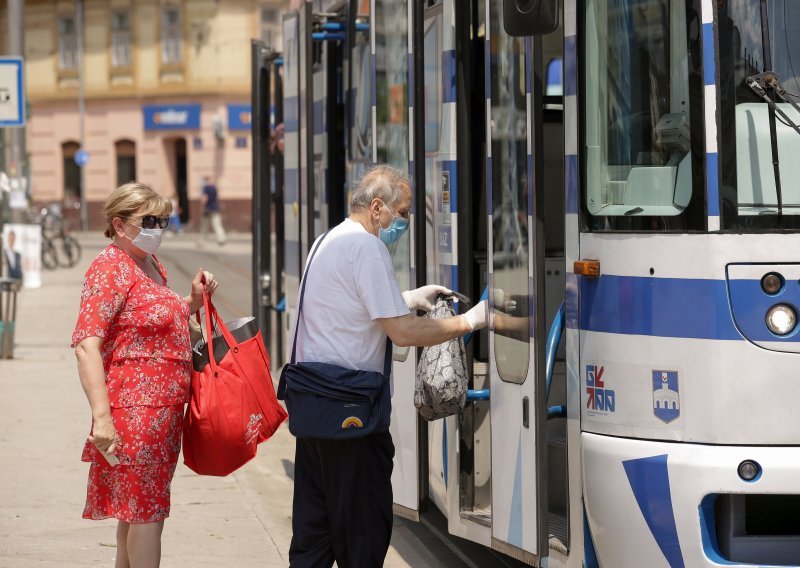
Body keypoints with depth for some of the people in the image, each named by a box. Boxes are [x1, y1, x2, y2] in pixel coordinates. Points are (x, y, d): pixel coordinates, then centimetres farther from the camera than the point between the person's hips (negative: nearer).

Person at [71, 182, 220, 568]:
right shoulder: (110, 268, -13)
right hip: (136, 406, -9)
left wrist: (194, 300, 11)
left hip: (165, 406, 9)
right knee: (145, 509, -9)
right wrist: (101, 417, -30)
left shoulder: (151, 264, 14)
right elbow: (86, 345, -21)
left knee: (136, 509, 15)